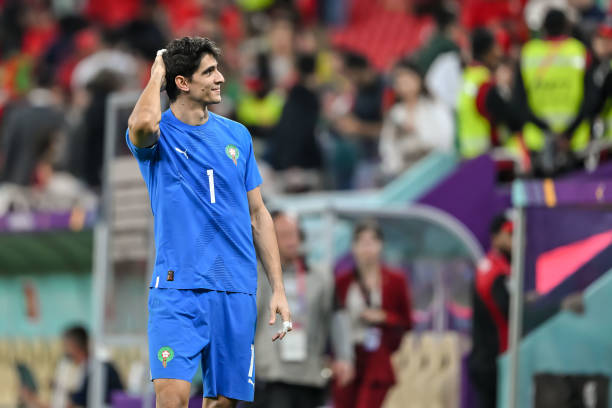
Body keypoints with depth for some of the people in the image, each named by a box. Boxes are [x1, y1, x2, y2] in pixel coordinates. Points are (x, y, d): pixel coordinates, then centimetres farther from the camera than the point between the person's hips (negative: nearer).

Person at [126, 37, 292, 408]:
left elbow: (258, 215, 17)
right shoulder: (160, 134, -1)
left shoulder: (236, 135, 13)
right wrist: (157, 75, -8)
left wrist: (278, 289, 11)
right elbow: (143, 124, -28)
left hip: (237, 292, 4)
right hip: (177, 288, -4)